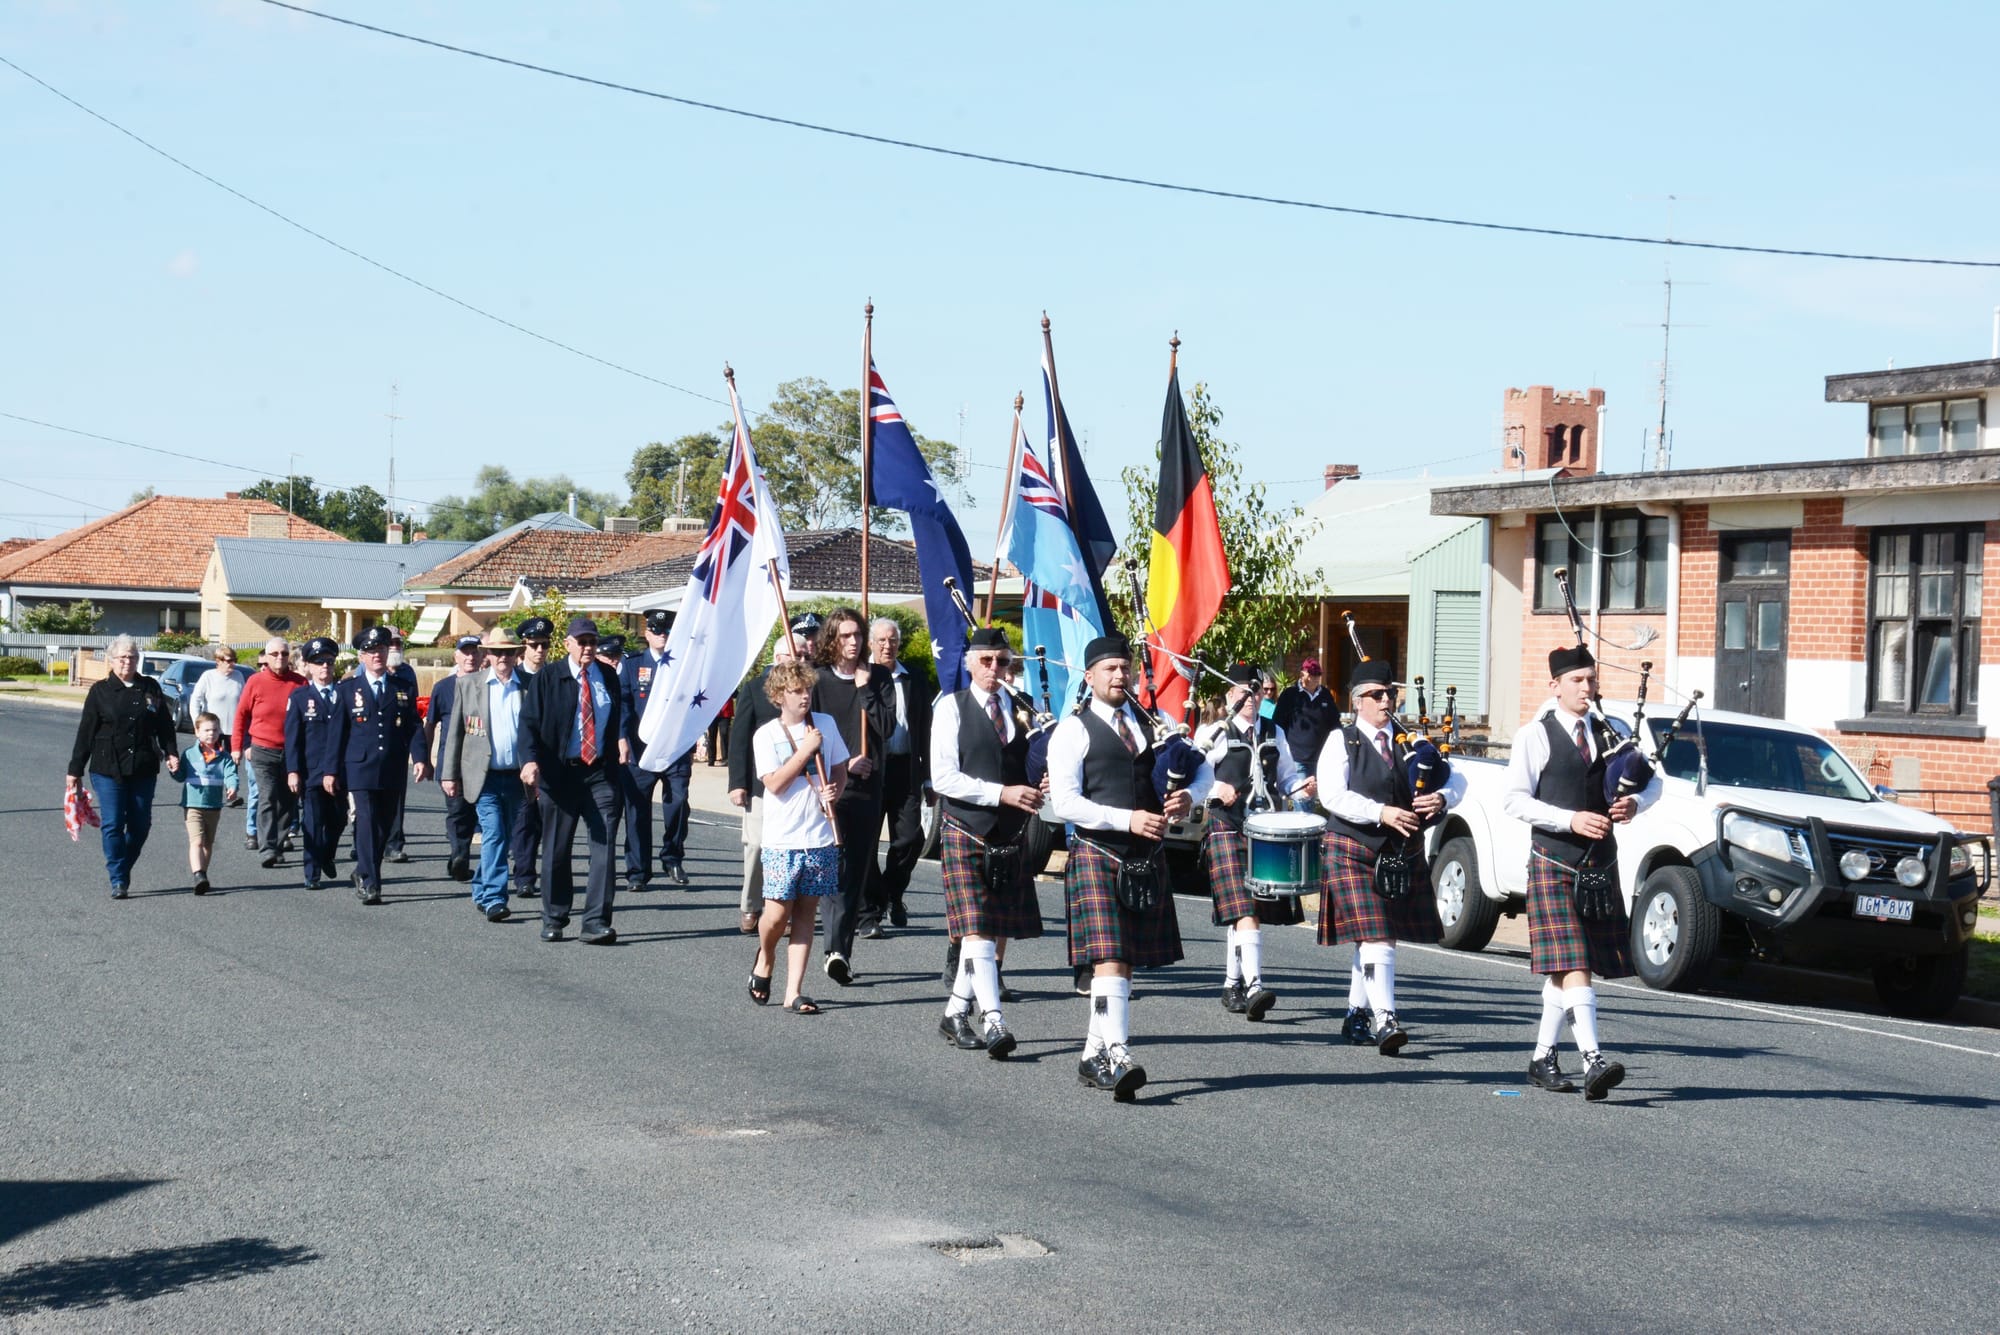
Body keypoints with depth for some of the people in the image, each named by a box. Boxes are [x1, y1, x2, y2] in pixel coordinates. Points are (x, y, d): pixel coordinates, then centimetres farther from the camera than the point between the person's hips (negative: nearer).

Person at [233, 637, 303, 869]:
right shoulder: (255, 682, 0)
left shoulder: (300, 683, 3)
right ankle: (268, 850, -14)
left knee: (288, 802, 8)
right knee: (267, 800, -10)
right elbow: (241, 715, 6)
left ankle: (278, 845, 19)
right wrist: (238, 747, 4)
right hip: (262, 752, -2)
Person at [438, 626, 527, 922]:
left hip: (516, 776, 2)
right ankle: (494, 900, -14)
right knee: (493, 834, -13)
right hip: (484, 775, -2)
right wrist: (449, 774, 3)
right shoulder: (468, 687, 5)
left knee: (500, 838, 11)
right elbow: (454, 733, 7)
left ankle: (481, 891, 28)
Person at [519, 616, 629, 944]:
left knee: (604, 846, -7)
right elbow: (529, 721, -5)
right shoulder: (547, 678, 1)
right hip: (560, 774, -2)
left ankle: (596, 922, -6)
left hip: (600, 773, 2)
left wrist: (622, 738, 1)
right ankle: (553, 920, 20)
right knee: (556, 849, 6)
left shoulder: (607, 678, 11)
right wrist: (530, 760, -19)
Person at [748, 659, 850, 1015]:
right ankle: (764, 959, 26)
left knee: (805, 913, 4)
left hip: (820, 838, 3)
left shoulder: (825, 725, 7)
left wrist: (833, 791, -4)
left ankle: (794, 992, 7)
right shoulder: (766, 735, -4)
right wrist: (805, 749, -15)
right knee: (777, 912, -7)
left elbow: (840, 768, 17)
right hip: (782, 841, -3)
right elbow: (775, 784, -13)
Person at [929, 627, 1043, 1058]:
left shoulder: (1018, 708, 10)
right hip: (967, 832, -5)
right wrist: (1002, 793, -19)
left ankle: (955, 1013, 22)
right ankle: (993, 1023, -19)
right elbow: (943, 777, -12)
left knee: (998, 932, 8)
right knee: (976, 930, -14)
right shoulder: (952, 707, -4)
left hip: (1011, 835, 5)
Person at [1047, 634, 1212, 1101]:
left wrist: (1189, 796, -6)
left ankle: (1094, 1057, 18)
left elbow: (1204, 767, 18)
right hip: (1096, 855, -6)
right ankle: (1116, 1059, -23)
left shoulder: (1153, 724, 14)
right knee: (1109, 958, -16)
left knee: (1127, 961, 9)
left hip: (1146, 857, 6)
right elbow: (1064, 802, -12)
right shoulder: (1073, 730, -3)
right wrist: (1127, 819, -20)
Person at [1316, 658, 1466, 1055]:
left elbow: (1456, 779, 8)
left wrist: (1441, 797, -16)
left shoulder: (1412, 740, 13)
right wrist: (1381, 812, -24)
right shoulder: (1341, 742, 0)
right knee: (1374, 936, -14)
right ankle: (1384, 1020, -21)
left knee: (1377, 939, 11)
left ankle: (1357, 1015, 24)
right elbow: (1333, 795, -13)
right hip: (1354, 853, -5)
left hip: (1404, 855, 5)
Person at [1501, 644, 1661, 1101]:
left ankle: (1543, 1058, 21)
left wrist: (1635, 802, -5)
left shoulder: (1610, 733, 12)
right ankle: (1592, 1061, -23)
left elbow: (1652, 780, 18)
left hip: (1601, 865, 5)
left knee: (1567, 969, 11)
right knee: (1572, 965, -15)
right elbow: (1514, 799, -9)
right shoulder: (1535, 736, -3)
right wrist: (1570, 820, -19)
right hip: (1554, 864, -5)